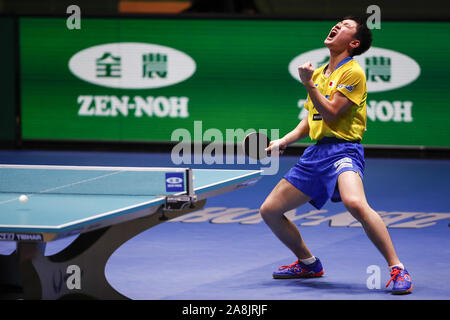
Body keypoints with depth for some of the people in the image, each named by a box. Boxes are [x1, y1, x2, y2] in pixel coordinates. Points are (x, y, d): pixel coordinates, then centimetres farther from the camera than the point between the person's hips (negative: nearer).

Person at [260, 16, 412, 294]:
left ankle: (398, 269, -29)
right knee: (269, 210, 7)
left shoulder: (353, 72, -5)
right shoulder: (319, 73, 19)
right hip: (315, 153, 8)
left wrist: (309, 84, -12)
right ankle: (309, 264, 27)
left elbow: (330, 113, -13)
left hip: (342, 149, -8)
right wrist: (284, 141, 15)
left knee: (355, 203, -36)